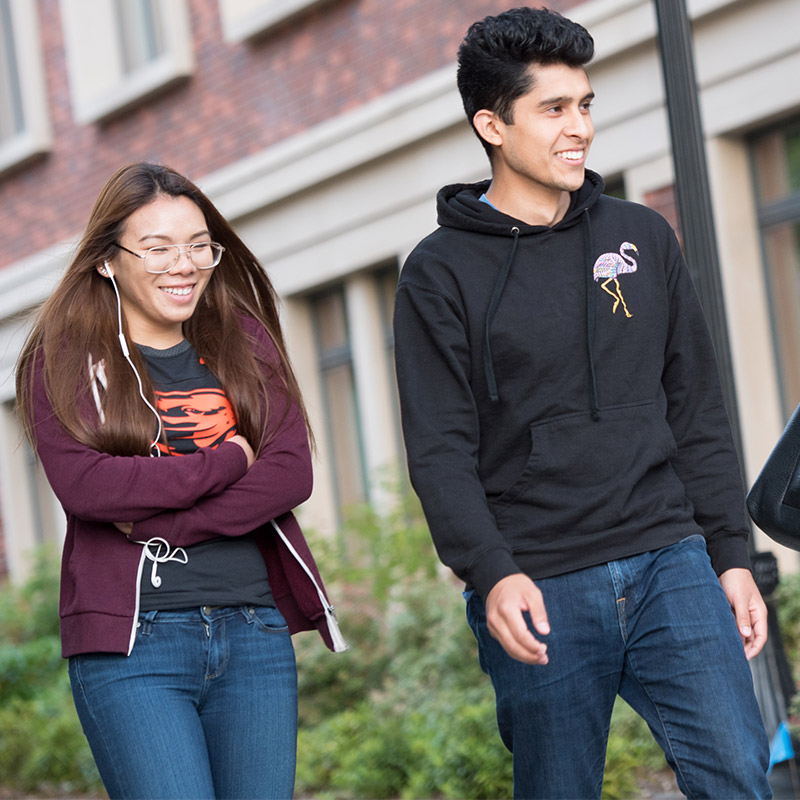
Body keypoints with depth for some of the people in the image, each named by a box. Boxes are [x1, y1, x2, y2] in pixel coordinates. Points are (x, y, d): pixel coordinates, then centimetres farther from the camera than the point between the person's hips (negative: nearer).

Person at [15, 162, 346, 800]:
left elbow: (292, 474, -1)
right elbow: (82, 484, -14)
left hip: (256, 630, 4)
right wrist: (226, 461, -7)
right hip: (130, 642, -4)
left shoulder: (245, 341, 12)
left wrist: (159, 522, -12)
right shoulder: (64, 358, 2)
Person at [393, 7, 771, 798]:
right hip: (540, 591, -3)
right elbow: (440, 451, -5)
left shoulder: (642, 237, 12)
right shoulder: (440, 272, 1)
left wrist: (732, 554, 9)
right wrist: (491, 572, -19)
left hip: (670, 561, 3)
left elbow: (697, 412, 14)